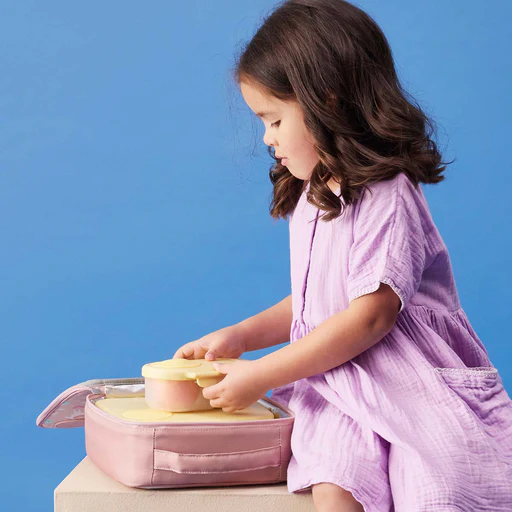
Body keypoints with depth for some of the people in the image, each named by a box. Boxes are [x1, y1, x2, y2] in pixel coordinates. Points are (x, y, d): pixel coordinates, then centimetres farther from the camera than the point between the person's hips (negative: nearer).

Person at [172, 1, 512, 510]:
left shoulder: (385, 197, -13)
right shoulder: (310, 198, 14)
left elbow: (370, 315, -19)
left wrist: (260, 376, -16)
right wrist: (238, 336, 11)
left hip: (417, 389, -5)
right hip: (338, 389, 6)